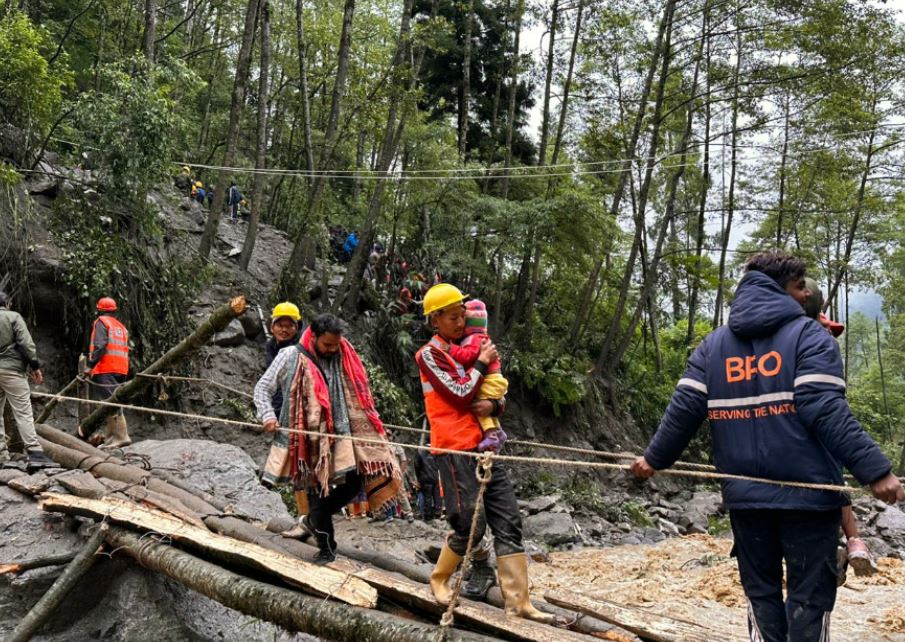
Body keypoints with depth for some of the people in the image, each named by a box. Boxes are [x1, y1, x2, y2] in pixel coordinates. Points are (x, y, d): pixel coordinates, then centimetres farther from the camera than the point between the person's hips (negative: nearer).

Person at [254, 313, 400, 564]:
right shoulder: (291, 357, -3)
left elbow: (357, 395, 19)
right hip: (309, 436, -4)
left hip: (340, 432, 4)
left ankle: (312, 521, 20)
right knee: (318, 489, -2)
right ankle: (326, 546, 14)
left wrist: (371, 422, 16)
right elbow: (262, 389, 4)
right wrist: (268, 416, -11)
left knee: (353, 481, -4)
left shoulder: (343, 357, 9)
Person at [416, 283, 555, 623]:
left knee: (508, 522, 1)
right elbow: (461, 393, -15)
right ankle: (439, 579, 20)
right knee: (470, 525, -5)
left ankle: (518, 600, 4)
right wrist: (482, 362, -3)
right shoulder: (429, 353, -4)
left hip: (484, 445, 7)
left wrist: (493, 405, -4)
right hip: (455, 449, -7)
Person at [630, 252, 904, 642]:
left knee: (760, 590, 13)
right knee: (809, 593, 5)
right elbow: (825, 410, -17)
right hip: (806, 491, -4)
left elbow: (685, 409, 3)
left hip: (745, 493, 4)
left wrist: (655, 458, 15)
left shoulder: (714, 343, 10)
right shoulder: (808, 335, -4)